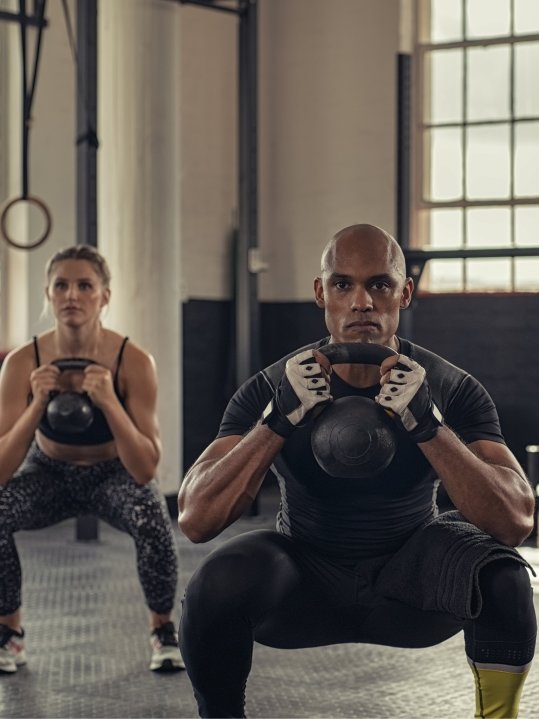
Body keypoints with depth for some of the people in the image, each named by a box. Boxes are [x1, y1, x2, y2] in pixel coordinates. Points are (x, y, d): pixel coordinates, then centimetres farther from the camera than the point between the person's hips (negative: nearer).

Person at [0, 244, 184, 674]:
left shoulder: (134, 362, -28)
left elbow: (146, 470, -30)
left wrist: (108, 402, -43)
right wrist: (38, 404, -40)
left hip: (114, 474, -1)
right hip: (49, 473, 1)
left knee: (153, 519, -33)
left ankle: (163, 630, -5)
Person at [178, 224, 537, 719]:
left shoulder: (454, 390, -15)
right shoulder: (273, 389, -15)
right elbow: (196, 520, -24)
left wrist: (426, 422, -38)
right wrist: (282, 417, -35)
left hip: (410, 581, 0)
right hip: (307, 578, 0)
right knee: (216, 584, -31)